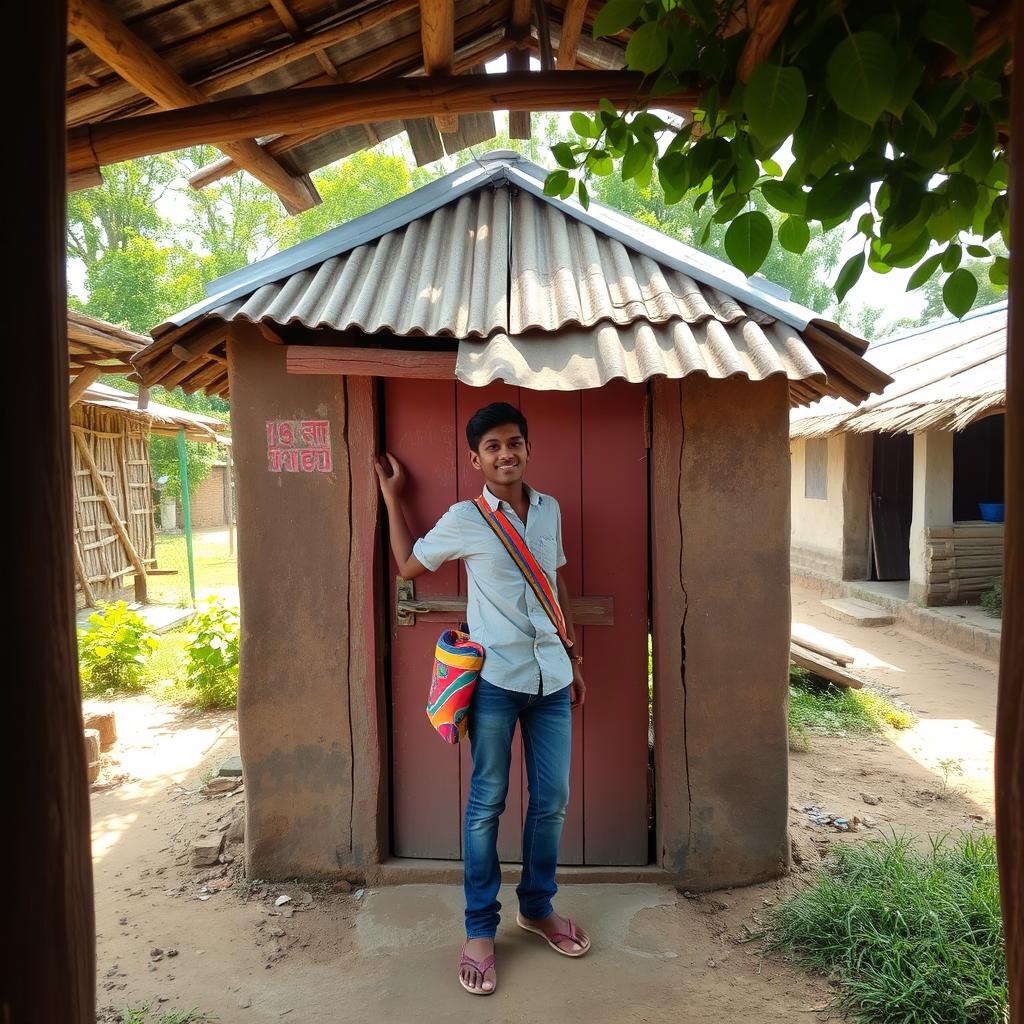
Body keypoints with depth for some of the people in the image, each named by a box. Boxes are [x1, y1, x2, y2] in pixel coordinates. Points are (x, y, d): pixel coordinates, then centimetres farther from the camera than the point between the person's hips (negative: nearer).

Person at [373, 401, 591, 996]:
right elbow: (410, 565, 9)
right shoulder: (464, 520, -6)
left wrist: (573, 657, 17)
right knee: (486, 803, 6)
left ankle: (538, 907, 34)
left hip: (551, 677, 4)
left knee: (552, 800, 12)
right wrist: (392, 495, 7)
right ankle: (480, 930, 24)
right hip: (495, 679, -4)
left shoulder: (550, 509, 6)